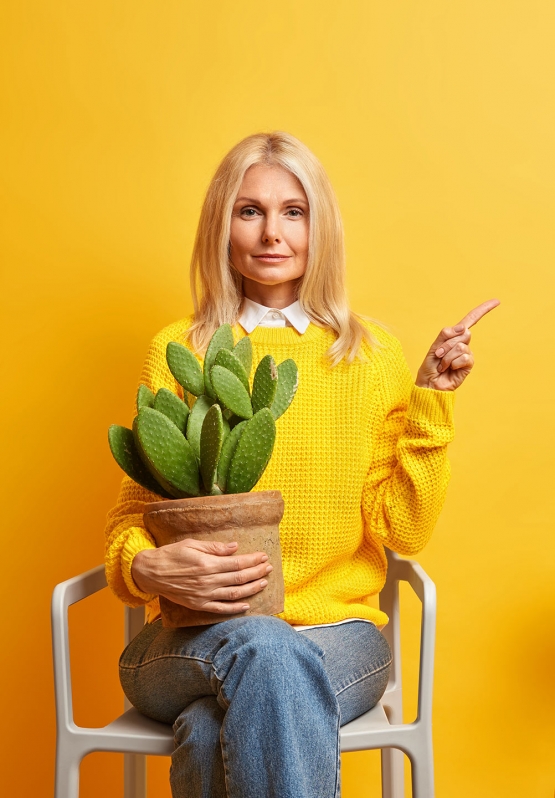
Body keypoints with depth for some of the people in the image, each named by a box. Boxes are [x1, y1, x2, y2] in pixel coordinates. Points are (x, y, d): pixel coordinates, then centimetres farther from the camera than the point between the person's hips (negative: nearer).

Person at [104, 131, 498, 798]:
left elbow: (403, 531, 0)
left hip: (337, 632, 0)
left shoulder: (372, 354, 6)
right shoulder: (177, 353, 5)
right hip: (195, 640, 1)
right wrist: (148, 568, -17)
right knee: (267, 649, -33)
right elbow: (131, 516, 5)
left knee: (208, 733, -31)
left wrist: (428, 402, -8)